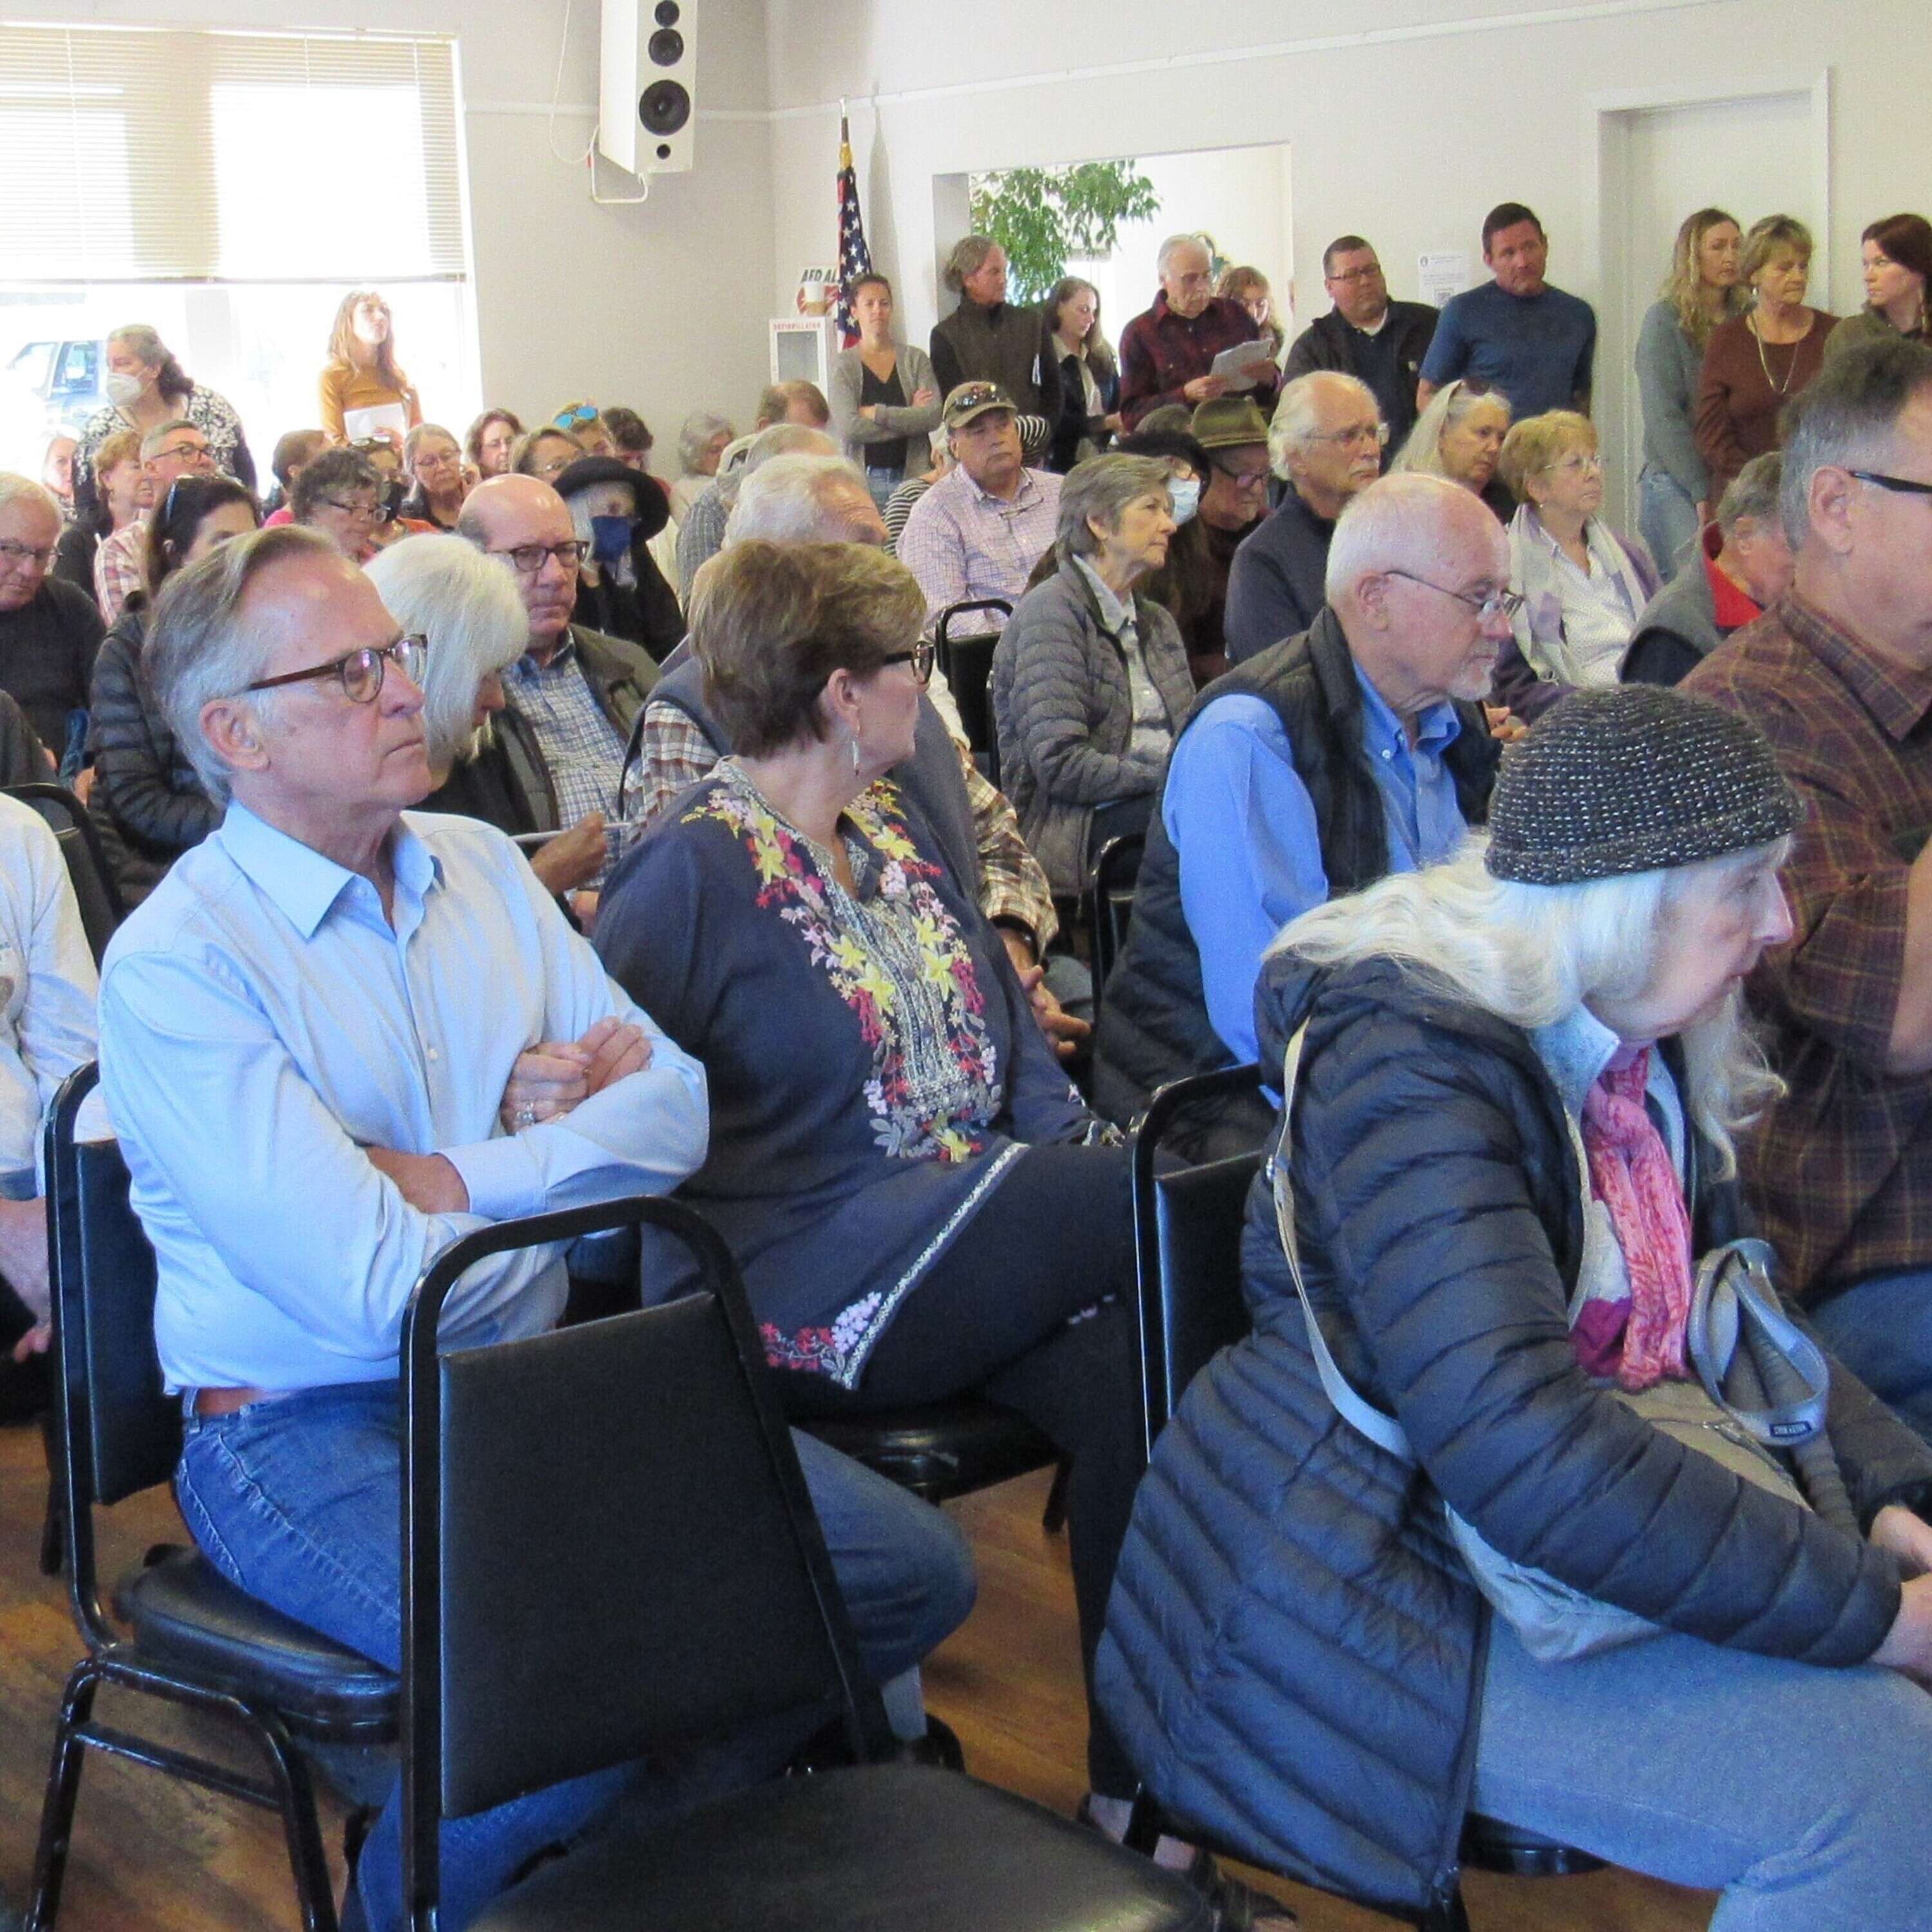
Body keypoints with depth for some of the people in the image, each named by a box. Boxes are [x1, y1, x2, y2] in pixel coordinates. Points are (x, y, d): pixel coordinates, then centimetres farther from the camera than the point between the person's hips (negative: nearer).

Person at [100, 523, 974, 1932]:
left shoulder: (481, 867, 9)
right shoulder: (176, 966, -14)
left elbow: (676, 1106, 2)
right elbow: (382, 1285, -22)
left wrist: (459, 1178, -13)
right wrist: (575, 1160, -6)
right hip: (311, 1436, -7)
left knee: (913, 1570, -6)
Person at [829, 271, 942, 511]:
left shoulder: (914, 359, 11)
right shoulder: (844, 364, 5)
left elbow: (934, 416, -4)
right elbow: (849, 428, -8)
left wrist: (876, 413, -9)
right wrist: (908, 418, -6)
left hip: (912, 476, 1)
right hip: (864, 479, -1)